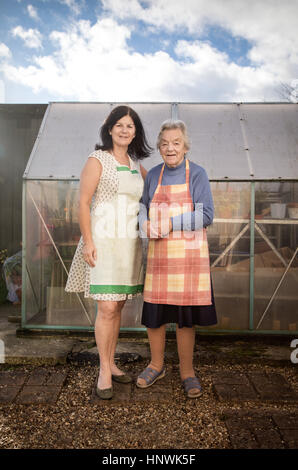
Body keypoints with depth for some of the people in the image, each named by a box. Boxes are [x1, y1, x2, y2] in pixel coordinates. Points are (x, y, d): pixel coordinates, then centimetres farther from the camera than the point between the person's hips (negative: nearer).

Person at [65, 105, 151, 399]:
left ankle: (110, 363, 24)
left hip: (130, 242, 6)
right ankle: (104, 371, 8)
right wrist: (88, 241, -14)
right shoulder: (97, 160, -2)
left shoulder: (136, 165, 15)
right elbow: (83, 202, -7)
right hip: (104, 240, -6)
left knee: (118, 306, 10)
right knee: (107, 307, -8)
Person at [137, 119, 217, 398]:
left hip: (189, 253, -3)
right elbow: (143, 207, 14)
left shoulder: (197, 174, -1)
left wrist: (171, 223, -15)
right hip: (159, 253, 3)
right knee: (153, 312, 7)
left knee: (186, 314, 5)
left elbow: (206, 216, -8)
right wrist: (146, 225, -8)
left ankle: (187, 371, 25)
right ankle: (157, 365, 30)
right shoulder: (153, 175, 9)